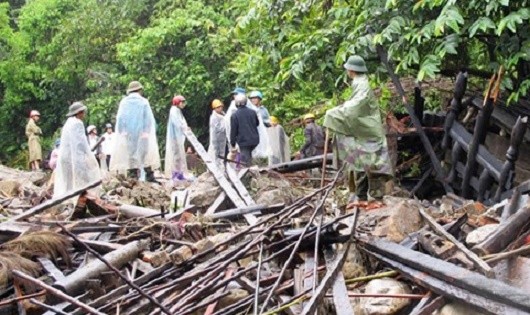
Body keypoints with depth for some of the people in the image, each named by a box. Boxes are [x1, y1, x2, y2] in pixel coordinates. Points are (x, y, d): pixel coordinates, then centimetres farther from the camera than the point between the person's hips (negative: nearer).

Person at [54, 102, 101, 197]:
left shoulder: (68, 123, 18)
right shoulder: (77, 123, -10)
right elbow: (82, 142, -14)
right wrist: (89, 155, -11)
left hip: (64, 156, 9)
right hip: (75, 157, -9)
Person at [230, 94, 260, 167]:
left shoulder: (234, 116, -10)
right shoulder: (252, 112, 2)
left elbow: (233, 131, -7)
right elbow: (257, 123, 20)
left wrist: (232, 145, 1)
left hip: (243, 141, -4)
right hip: (255, 140, 4)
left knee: (245, 160, 0)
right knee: (248, 155, 25)